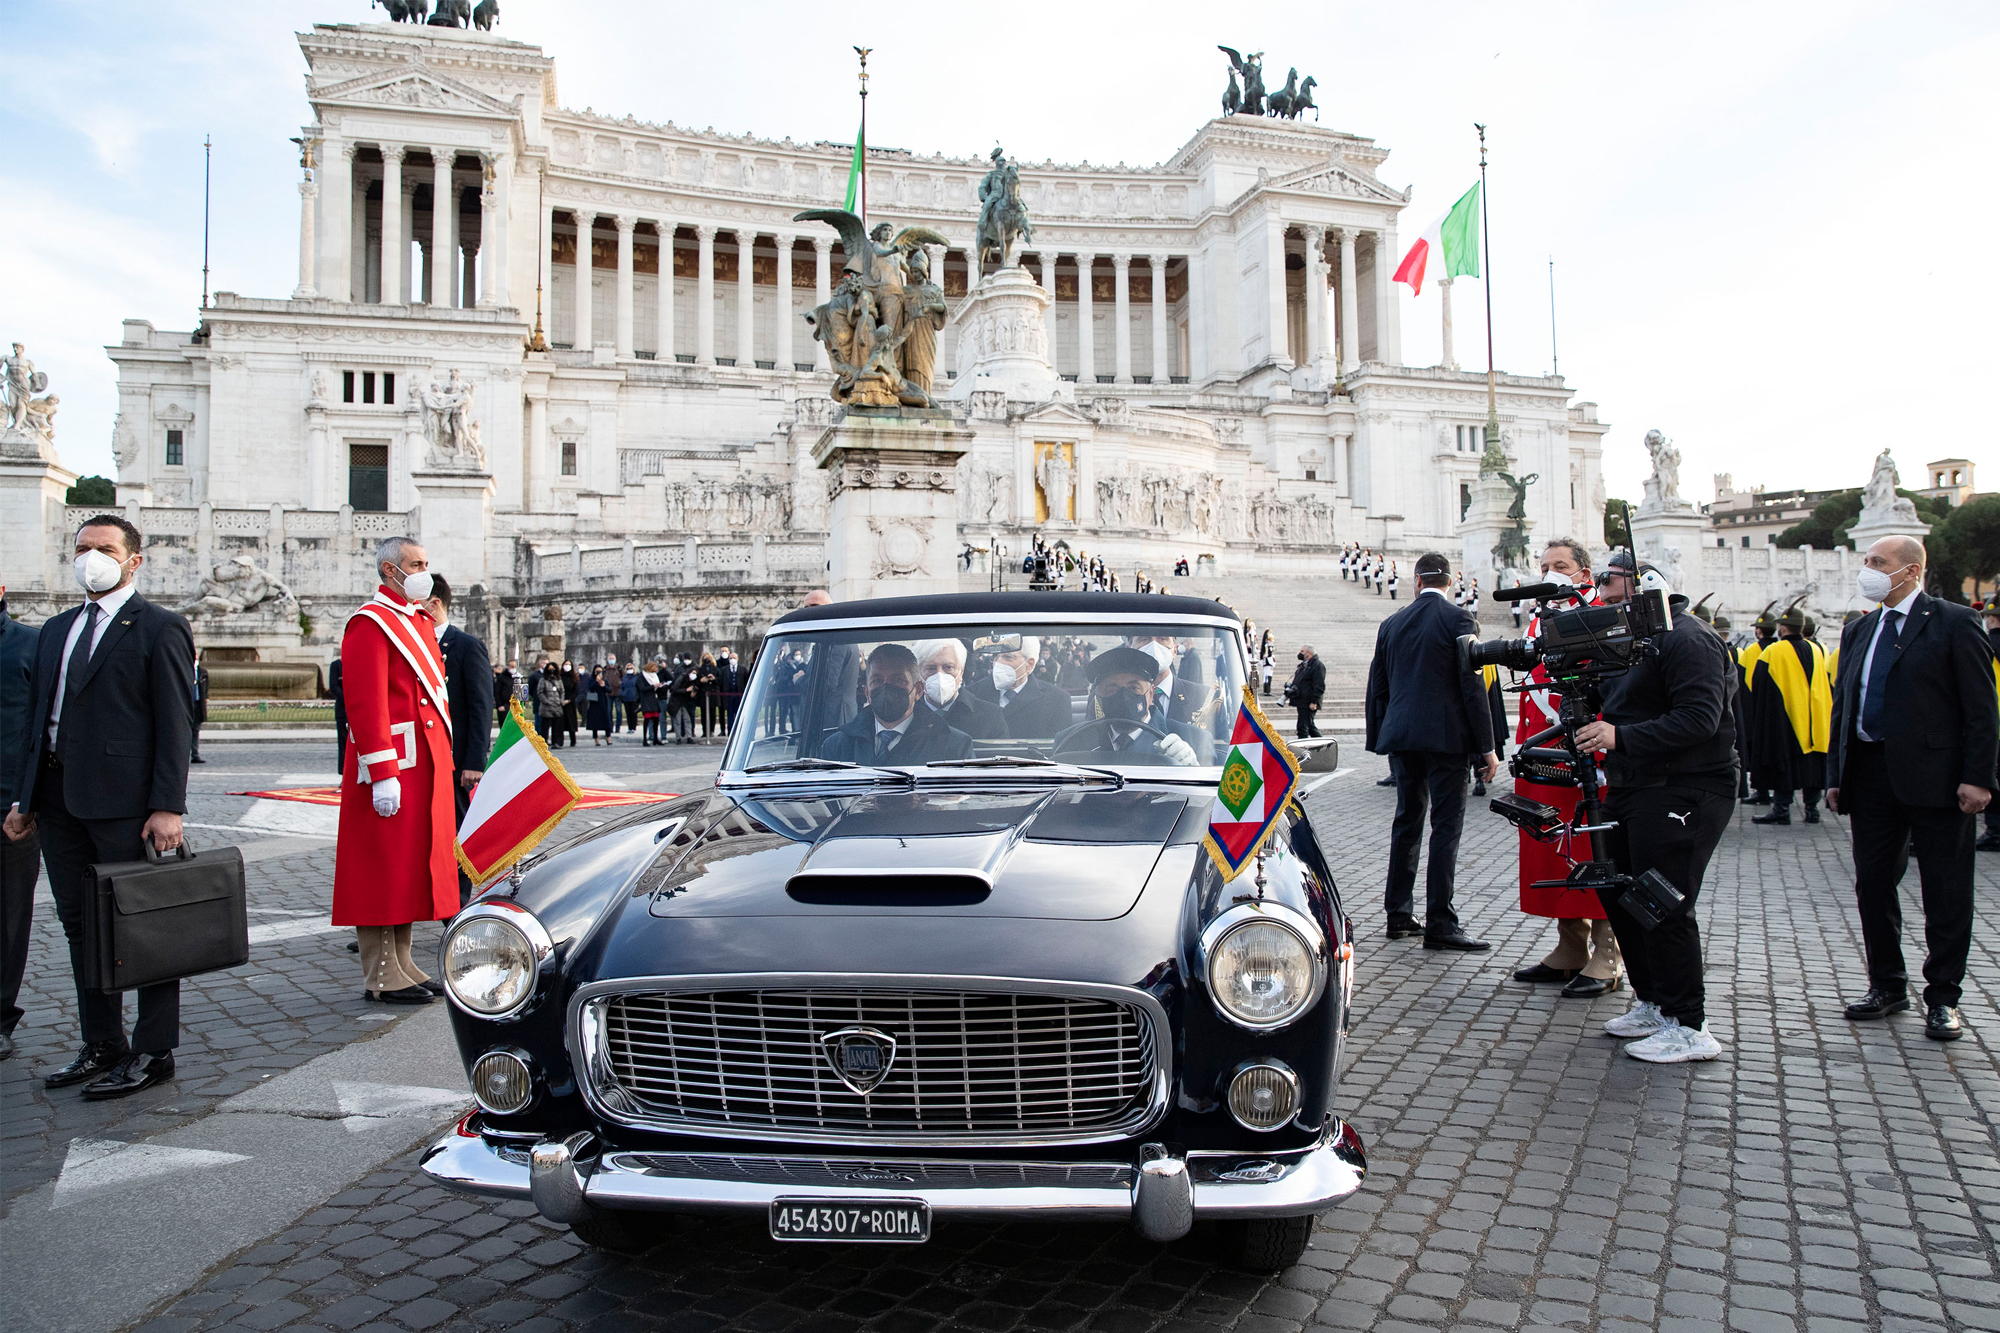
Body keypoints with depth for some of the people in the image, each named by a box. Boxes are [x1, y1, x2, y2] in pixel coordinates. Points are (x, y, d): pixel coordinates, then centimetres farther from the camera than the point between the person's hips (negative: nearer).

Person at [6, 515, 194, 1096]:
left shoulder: (160, 629, -4)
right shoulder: (56, 629, 18)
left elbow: (174, 725, -10)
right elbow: (36, 716, 19)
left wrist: (168, 807, -17)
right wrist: (24, 798, 13)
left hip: (124, 801, -7)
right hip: (59, 799, 8)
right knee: (81, 924, 13)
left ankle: (152, 1052, 9)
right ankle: (102, 1045, 25)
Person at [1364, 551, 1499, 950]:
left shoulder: (1391, 624, 10)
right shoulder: (1457, 620, -7)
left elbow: (1377, 687, 13)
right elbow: (1472, 686, -10)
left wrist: (1378, 739, 21)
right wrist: (1487, 747, -7)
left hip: (1403, 737, 6)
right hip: (1445, 737, -5)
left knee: (1407, 822, 14)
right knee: (1446, 825, -3)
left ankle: (1399, 914, 18)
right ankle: (1440, 924, -5)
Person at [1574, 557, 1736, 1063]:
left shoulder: (1686, 640, -13)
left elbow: (1699, 718, -24)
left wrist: (1621, 737, -27)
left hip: (1683, 793, -10)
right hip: (1633, 791, 10)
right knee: (1618, 895, 14)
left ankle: (1688, 1027, 1)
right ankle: (1653, 1004, 28)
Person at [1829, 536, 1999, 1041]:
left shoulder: (1953, 623, -4)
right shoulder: (1858, 631, 14)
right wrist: (1835, 774, 11)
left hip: (1935, 775, -6)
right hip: (1870, 775, 6)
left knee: (1945, 891, 3)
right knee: (1872, 885, 11)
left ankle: (1942, 998, 14)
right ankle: (1887, 985, 25)